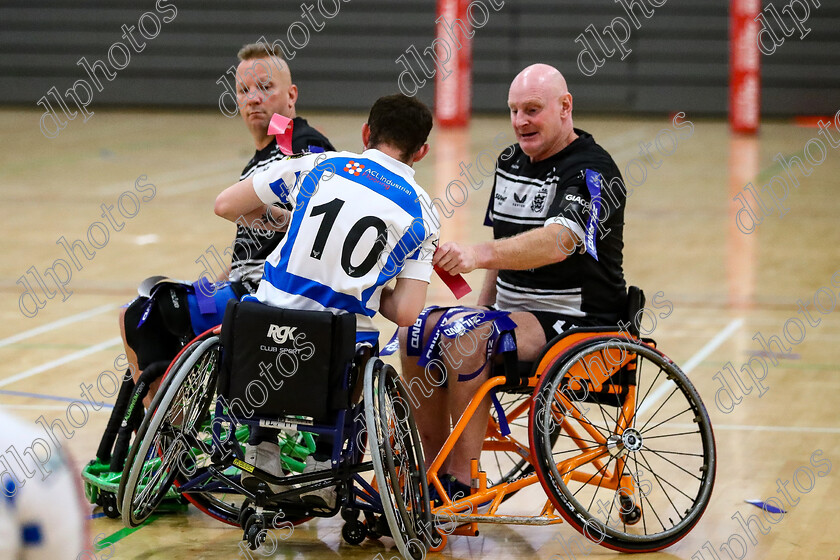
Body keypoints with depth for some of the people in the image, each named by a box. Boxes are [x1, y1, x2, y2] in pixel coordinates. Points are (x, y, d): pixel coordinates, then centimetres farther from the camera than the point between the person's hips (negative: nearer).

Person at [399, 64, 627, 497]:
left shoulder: (590, 172, -15)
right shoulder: (511, 161, 13)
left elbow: (556, 243, -34)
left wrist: (478, 253, -47)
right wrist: (483, 307, 11)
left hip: (573, 321, -9)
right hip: (511, 311, 9)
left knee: (464, 334, -29)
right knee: (416, 330, -7)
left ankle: (462, 481, -24)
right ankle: (434, 473, -2)